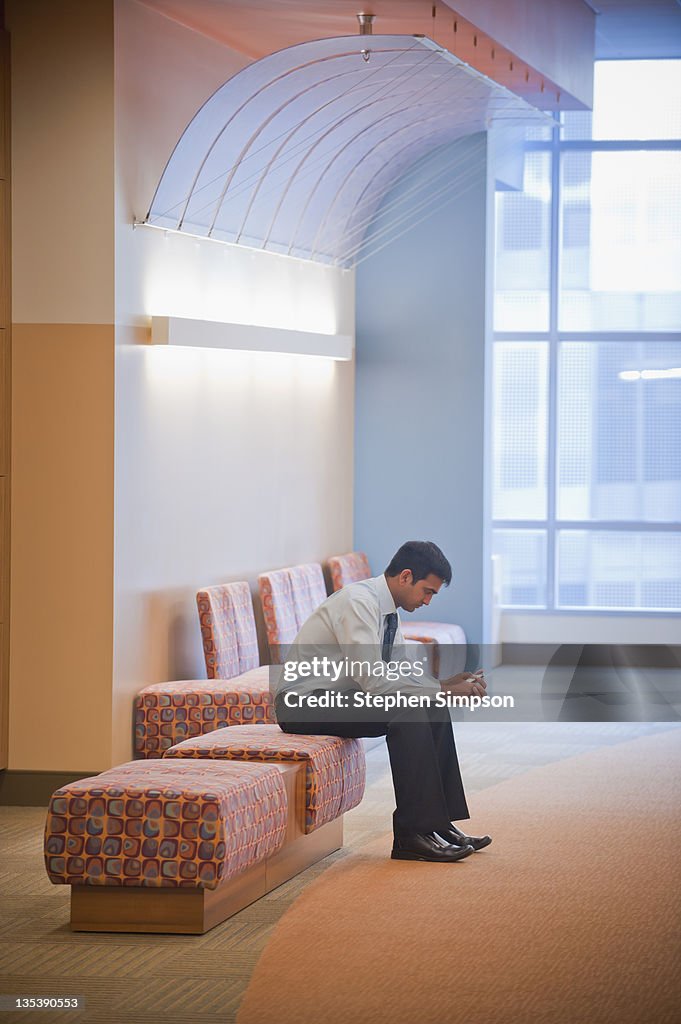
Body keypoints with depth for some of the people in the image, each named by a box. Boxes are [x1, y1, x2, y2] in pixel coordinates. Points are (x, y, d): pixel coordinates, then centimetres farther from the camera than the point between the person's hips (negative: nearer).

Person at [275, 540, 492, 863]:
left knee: (433, 709, 0)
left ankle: (440, 822, 1)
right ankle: (412, 835, -22)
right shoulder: (359, 602, -22)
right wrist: (444, 690, -22)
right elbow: (375, 681, -28)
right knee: (408, 713, -25)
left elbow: (404, 669, 14)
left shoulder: (386, 608, 7)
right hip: (304, 703, -10)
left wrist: (446, 683, -5)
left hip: (336, 697, 10)